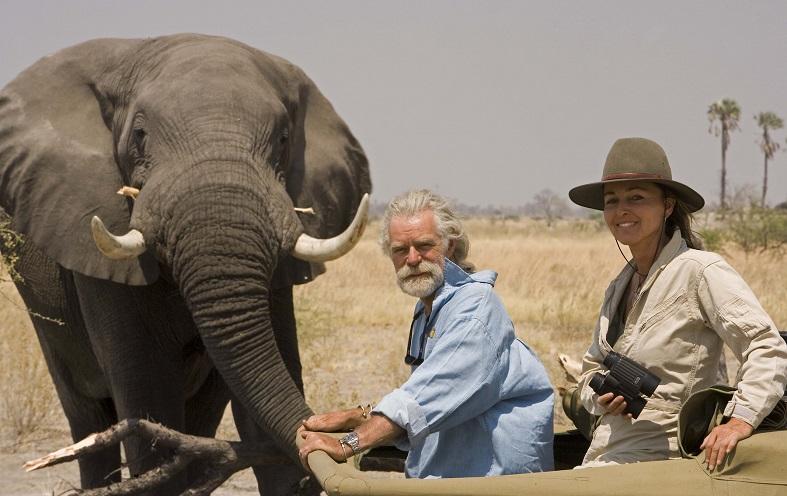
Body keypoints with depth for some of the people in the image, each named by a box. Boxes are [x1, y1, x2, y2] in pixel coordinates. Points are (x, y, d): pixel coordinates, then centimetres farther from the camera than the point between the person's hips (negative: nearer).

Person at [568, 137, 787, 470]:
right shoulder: (620, 288, 15)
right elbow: (591, 369, 25)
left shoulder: (700, 271, -8)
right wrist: (602, 397, 0)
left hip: (658, 453, -8)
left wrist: (740, 421, -31)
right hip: (604, 456, 8)